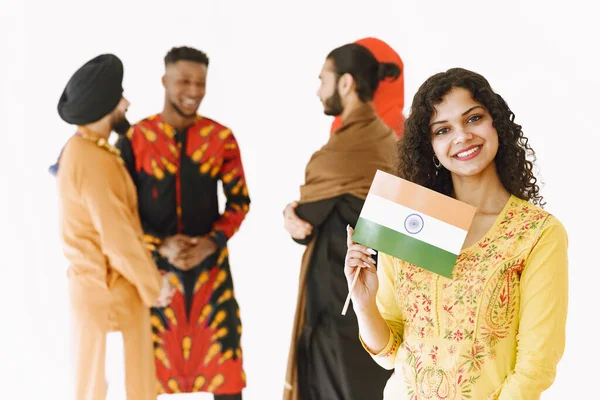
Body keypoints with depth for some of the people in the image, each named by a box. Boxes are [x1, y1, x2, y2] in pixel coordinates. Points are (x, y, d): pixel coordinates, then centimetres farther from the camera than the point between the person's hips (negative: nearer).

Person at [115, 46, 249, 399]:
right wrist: (161, 246, -15)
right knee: (153, 368, 6)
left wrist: (212, 242, -12)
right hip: (155, 266, 0)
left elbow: (240, 201, 4)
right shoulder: (135, 139, -4)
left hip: (211, 265, 1)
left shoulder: (222, 139, 0)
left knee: (224, 357, 0)